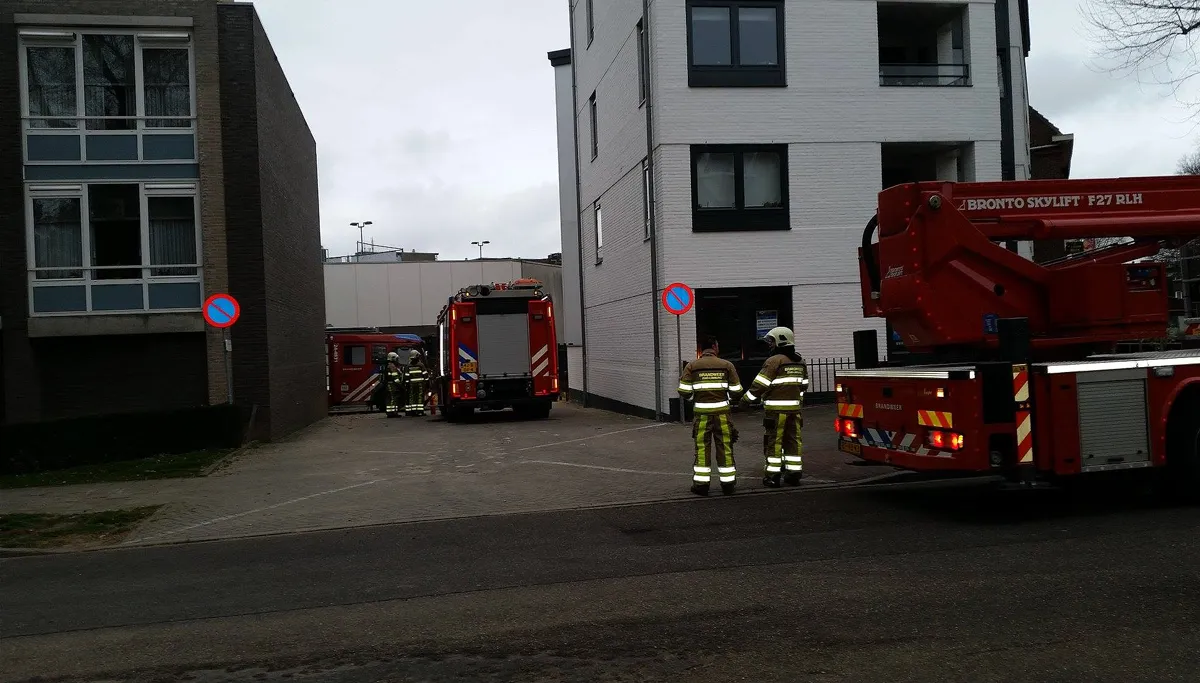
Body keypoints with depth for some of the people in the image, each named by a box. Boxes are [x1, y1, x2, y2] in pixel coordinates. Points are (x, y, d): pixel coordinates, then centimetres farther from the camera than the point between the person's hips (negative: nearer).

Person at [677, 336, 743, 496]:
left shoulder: (691, 366, -1)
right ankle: (728, 483, 13)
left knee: (702, 447, 6)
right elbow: (736, 391, 2)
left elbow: (684, 392, -3)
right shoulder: (727, 365, 0)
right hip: (722, 411, 0)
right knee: (725, 447, 8)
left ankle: (701, 484, 8)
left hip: (701, 412, 0)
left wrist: (692, 399, 19)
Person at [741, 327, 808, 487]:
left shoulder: (775, 361, -12)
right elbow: (803, 385, 18)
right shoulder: (800, 362, 12)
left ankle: (773, 475, 1)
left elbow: (760, 384, -12)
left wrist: (746, 399, -2)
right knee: (793, 440, 10)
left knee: (774, 441, -1)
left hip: (777, 408, -7)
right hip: (795, 407, 7)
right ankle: (794, 473, 13)